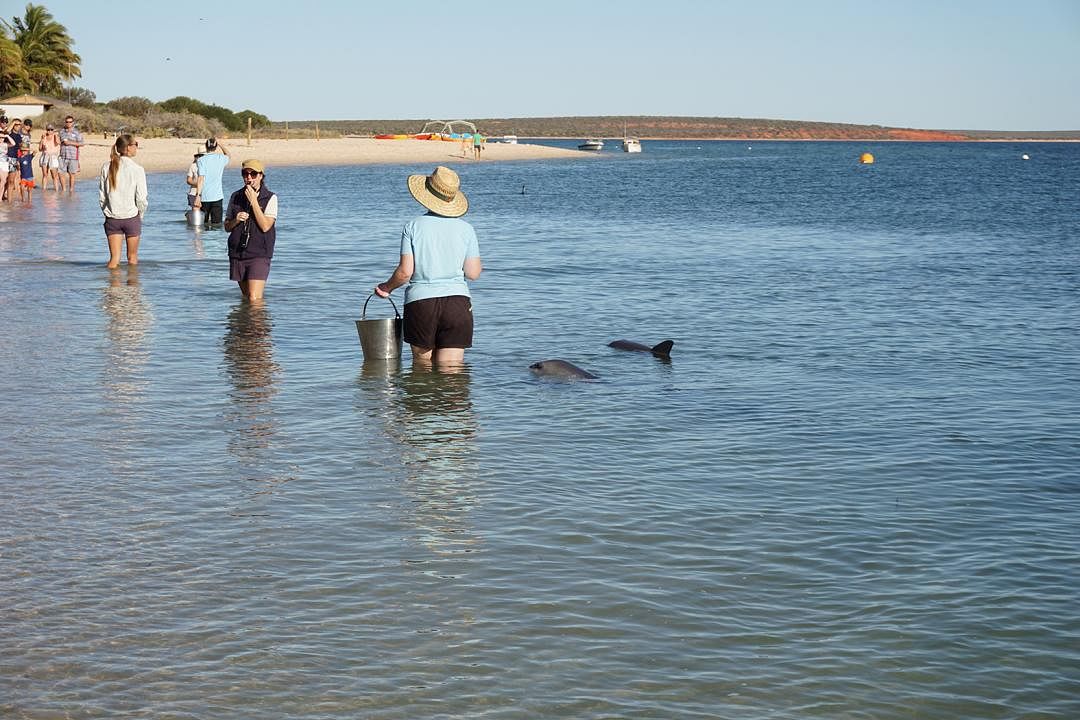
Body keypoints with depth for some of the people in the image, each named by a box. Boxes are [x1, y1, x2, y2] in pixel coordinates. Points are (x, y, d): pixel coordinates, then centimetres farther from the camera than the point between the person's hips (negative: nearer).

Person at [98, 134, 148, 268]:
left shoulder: (107, 167, -1)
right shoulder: (137, 169, -11)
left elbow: (101, 197, 2)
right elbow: (141, 198, -11)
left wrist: (108, 213, 15)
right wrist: (140, 216, 6)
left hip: (112, 219, 3)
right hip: (131, 217, -3)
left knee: (114, 259, 4)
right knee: (132, 258, 11)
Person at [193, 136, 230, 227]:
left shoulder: (201, 160, -5)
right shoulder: (221, 158, 3)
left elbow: (201, 179, -13)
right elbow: (228, 154, 29)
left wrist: (198, 196, -15)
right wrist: (219, 143, 33)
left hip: (204, 196, -1)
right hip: (217, 196, 1)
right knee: (217, 222, 0)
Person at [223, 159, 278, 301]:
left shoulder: (270, 198, -4)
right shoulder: (235, 197, 8)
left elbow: (265, 226, -15)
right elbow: (227, 227, 13)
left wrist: (254, 201, -17)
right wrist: (236, 220, -10)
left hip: (259, 254, -5)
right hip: (237, 255, 5)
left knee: (254, 299, -15)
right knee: (246, 297, 14)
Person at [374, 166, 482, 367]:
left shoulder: (414, 226, -1)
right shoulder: (465, 229, 2)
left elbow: (405, 271, -5)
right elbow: (473, 273, 3)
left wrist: (387, 287, 14)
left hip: (420, 302, -1)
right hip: (457, 303, 1)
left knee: (422, 366, 16)